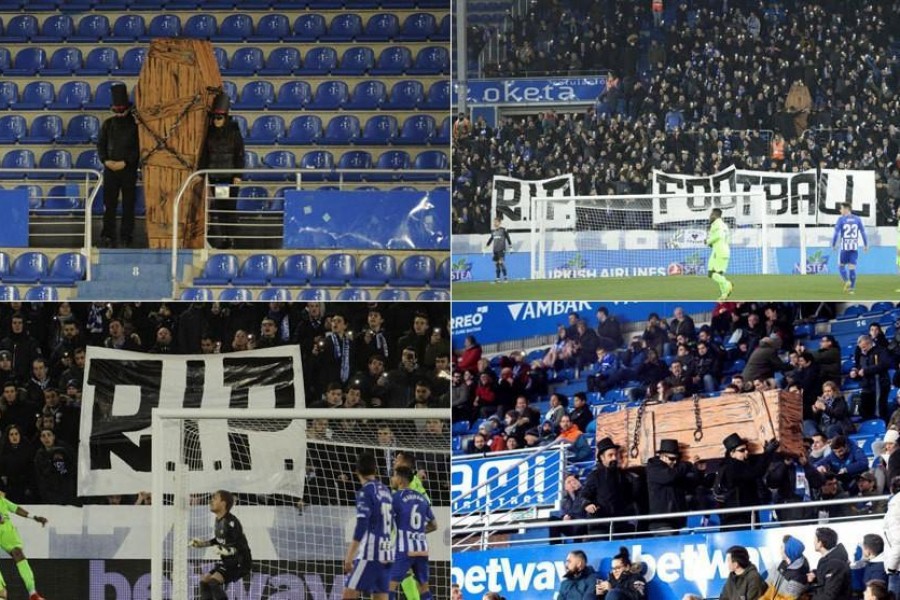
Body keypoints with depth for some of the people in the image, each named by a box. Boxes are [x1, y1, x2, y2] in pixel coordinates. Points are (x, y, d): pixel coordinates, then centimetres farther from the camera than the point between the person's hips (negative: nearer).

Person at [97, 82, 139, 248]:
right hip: (110, 169, 2)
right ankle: (108, 236, 2)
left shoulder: (135, 124, -2)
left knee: (128, 204, 4)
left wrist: (125, 162, -15)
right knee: (109, 203, 0)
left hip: (129, 170, -2)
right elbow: (100, 144, 8)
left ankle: (126, 236, 12)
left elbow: (138, 148, -6)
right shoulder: (108, 124, 8)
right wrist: (106, 160, -9)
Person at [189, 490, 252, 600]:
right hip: (227, 561, 10)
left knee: (214, 581, -25)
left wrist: (226, 551, -41)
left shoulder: (231, 522, -23)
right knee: (204, 581, 5)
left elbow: (242, 546, -26)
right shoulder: (218, 520, 7)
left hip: (239, 563, -10)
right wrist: (202, 543, 19)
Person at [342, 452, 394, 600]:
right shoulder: (385, 491, 12)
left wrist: (349, 557, -20)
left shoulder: (365, 492, -9)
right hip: (385, 554, 7)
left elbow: (361, 526, -18)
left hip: (369, 554, -7)